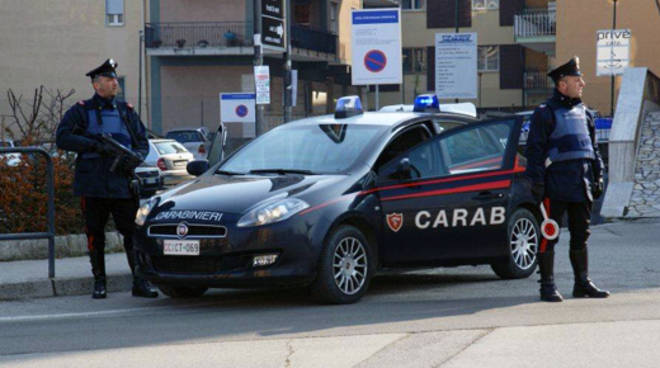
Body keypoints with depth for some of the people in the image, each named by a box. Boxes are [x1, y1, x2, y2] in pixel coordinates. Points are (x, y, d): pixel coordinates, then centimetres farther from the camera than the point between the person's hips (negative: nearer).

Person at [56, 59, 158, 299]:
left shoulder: (126, 112, 14)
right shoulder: (81, 112, 5)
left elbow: (142, 142, 14)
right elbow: (62, 138, -7)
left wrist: (134, 158, -8)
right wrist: (94, 145, -17)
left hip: (122, 184, 2)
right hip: (92, 185, -2)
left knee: (134, 232, -5)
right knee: (95, 235, 4)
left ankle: (140, 282, -1)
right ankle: (99, 283, 14)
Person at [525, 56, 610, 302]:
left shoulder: (584, 114, 17)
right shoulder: (545, 114, -4)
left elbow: (593, 148, 22)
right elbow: (535, 150, -7)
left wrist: (598, 177, 15)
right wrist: (536, 183, -13)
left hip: (581, 187, 7)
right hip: (555, 187, -7)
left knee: (581, 236, 11)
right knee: (549, 236, -3)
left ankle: (582, 283, 18)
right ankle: (547, 286, 2)